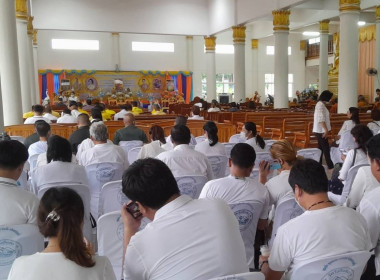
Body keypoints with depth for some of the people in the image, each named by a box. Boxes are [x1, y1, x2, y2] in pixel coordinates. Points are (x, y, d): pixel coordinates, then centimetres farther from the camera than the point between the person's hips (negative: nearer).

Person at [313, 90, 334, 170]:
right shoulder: (321, 105, -17)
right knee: (326, 148, -7)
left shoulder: (320, 104, 14)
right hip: (321, 130, -10)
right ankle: (330, 167, -4)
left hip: (319, 130, 10)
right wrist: (326, 130, -23)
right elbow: (321, 119, -24)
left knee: (321, 147, 14)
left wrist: (326, 129, 19)